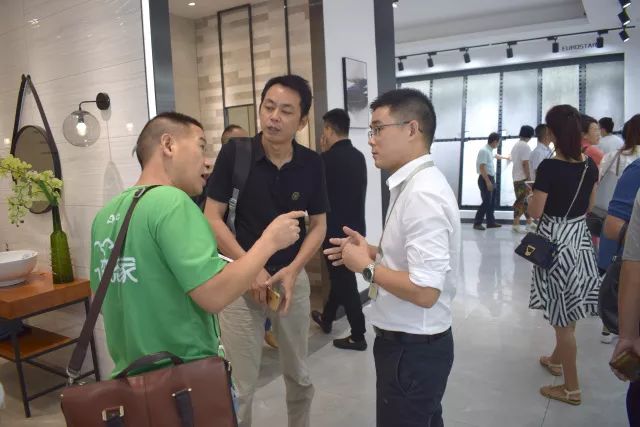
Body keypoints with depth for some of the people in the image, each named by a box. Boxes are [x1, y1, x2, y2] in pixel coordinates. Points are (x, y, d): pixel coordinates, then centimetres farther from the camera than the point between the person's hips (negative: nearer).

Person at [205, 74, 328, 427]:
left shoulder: (311, 164, -4)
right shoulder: (234, 153, -11)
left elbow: (318, 225, 2)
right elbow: (212, 218, -9)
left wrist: (293, 269, -13)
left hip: (293, 278, 3)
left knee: (299, 376, 19)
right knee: (240, 385, 7)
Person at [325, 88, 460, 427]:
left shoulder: (423, 194, -26)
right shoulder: (413, 184, 4)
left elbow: (424, 291, -30)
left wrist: (366, 266, -18)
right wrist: (373, 252, 4)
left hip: (413, 348, -9)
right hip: (412, 341, 9)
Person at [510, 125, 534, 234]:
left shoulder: (515, 146, 16)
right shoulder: (525, 146, -14)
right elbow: (525, 163, -19)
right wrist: (529, 178, -16)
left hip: (516, 178, 10)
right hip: (523, 178, -9)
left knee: (525, 201, 13)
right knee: (521, 202, -6)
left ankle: (529, 223, 17)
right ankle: (516, 225, -4)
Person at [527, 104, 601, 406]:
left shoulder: (549, 167, -20)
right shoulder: (590, 165, 1)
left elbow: (534, 212, -15)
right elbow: (589, 205, 12)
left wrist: (533, 193, 2)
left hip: (556, 240, -7)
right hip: (580, 237, 7)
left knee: (563, 313, 2)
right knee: (567, 308, 22)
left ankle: (572, 388, 14)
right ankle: (556, 359, 43)